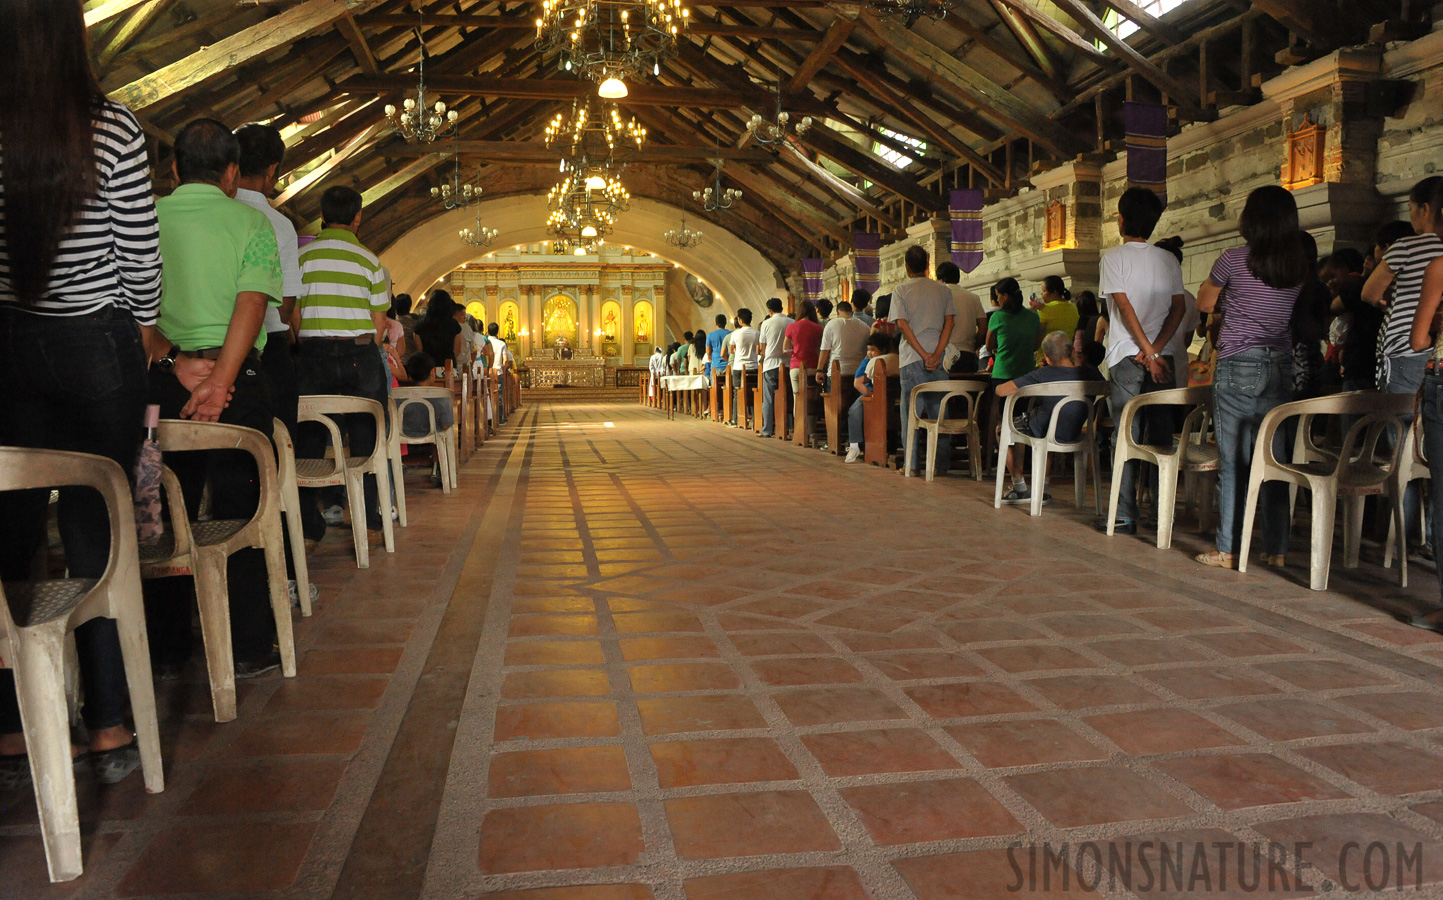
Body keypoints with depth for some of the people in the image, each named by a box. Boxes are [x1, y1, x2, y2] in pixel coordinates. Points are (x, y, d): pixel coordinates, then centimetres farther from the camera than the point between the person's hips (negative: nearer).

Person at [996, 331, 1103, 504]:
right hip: (1073, 435, 5)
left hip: (1042, 434, -5)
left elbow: (1000, 391, -23)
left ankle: (1020, 488, 29)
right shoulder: (1091, 374, -14)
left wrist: (1023, 390, -2)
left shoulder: (1043, 375, -27)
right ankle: (1043, 489, 37)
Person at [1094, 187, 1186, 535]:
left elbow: (1124, 306, -11)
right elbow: (1179, 307, 2)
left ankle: (1124, 515, -3)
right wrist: (1156, 350, -4)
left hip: (1127, 356, -4)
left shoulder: (1115, 257, -2)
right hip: (1162, 357, 4)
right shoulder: (1168, 259, 12)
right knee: (1160, 434, 8)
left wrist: (1148, 352, -10)